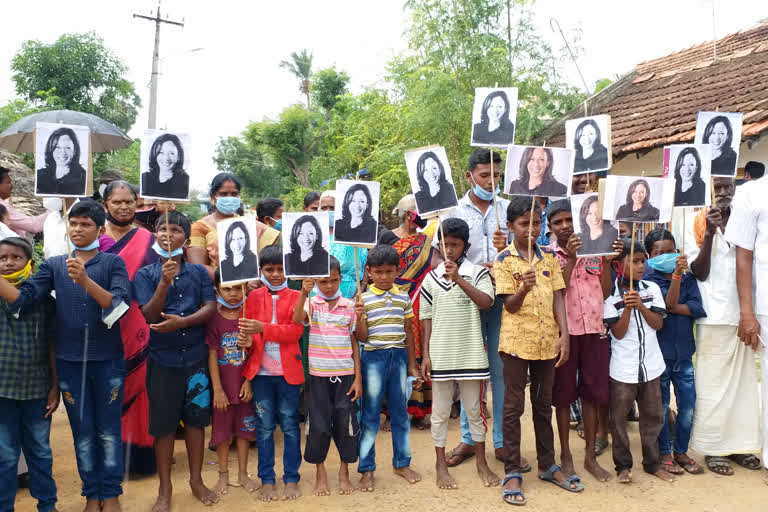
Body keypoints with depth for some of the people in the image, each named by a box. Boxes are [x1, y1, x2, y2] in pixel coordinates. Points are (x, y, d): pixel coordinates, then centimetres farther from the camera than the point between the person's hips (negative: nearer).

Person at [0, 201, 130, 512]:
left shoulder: (113, 263, -1)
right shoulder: (54, 265, 7)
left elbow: (119, 305, -14)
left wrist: (85, 280, -27)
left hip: (108, 359, -2)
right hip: (69, 360, 2)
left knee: (108, 429, 7)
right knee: (82, 430, 12)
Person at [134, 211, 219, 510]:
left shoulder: (198, 272, 4)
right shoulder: (145, 274, 1)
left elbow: (210, 308, -4)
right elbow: (149, 315, -9)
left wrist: (181, 321, -19)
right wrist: (165, 281, -22)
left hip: (196, 357, 1)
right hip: (162, 359, -1)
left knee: (196, 419, 10)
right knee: (163, 424, 6)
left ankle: (196, 480, 26)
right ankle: (165, 488, 22)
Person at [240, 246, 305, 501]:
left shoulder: (296, 297, 0)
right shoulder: (253, 297, 5)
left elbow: (296, 330, -12)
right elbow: (249, 331, 2)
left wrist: (263, 328, -24)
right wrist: (248, 340, -21)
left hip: (288, 371, -1)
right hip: (261, 371, 1)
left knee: (290, 425, 8)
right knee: (264, 427, 9)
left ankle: (292, 478, 20)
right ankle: (267, 480, 20)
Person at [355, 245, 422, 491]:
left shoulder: (403, 298, 6)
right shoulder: (363, 299, -3)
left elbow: (408, 332, 12)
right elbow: (362, 337, -4)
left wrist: (412, 364, 11)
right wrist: (359, 317, -22)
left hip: (399, 356, 3)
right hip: (373, 357, -3)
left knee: (400, 411, 12)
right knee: (370, 414, 3)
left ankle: (401, 463, 27)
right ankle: (366, 469, 13)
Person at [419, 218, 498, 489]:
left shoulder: (478, 273, -2)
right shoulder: (431, 278, 2)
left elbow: (486, 302, -18)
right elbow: (427, 319, 4)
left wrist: (459, 279, -24)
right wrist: (426, 354, 1)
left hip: (470, 353, -1)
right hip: (440, 354, 1)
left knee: (474, 409, 12)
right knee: (440, 412, 10)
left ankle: (481, 462, 28)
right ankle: (441, 465, 23)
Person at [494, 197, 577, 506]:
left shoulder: (549, 257, 6)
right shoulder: (504, 260, -6)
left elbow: (558, 298, 5)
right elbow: (509, 305, -10)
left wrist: (564, 335, -4)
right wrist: (524, 288, -30)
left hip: (547, 341, 4)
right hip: (517, 341, -4)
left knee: (544, 405, 15)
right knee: (513, 406, 3)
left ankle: (547, 465, 29)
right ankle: (512, 472, 13)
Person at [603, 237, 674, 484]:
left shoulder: (652, 289, 3)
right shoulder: (610, 295, -7)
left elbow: (658, 323, -1)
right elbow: (618, 332, -10)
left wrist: (641, 306, -15)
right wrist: (627, 308, -23)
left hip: (650, 364, 4)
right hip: (623, 368, -3)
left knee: (652, 415, 13)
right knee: (619, 417, 4)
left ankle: (652, 463, 29)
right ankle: (623, 466, 19)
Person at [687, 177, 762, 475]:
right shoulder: (698, 225, -1)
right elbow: (700, 273, -7)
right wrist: (710, 233, -15)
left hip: (744, 313, 4)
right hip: (714, 316, -4)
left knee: (744, 381, 8)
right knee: (713, 384, 1)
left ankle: (739, 444, 19)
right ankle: (712, 448, 9)